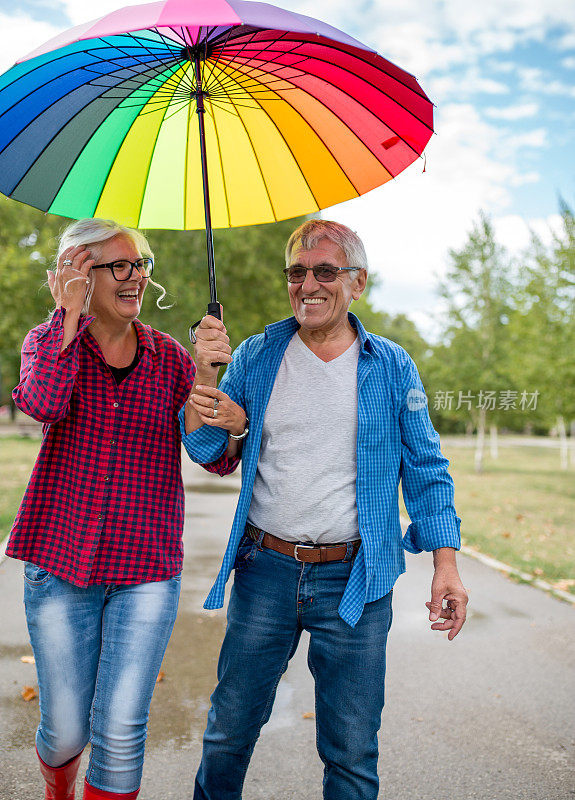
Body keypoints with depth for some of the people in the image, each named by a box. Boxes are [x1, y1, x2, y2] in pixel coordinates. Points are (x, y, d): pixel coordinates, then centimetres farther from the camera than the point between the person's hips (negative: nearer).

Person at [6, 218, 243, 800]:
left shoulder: (169, 357, 3)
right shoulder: (49, 340, 1)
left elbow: (218, 459, -5)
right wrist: (70, 312, -17)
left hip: (148, 565, 0)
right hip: (61, 559, 0)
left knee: (121, 732, -2)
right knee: (66, 730, 12)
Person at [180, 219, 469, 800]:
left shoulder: (392, 367, 1)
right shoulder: (256, 356, 4)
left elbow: (426, 470, 4)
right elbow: (205, 450, 2)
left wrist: (445, 563, -6)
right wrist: (203, 372, -14)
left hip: (354, 579, -1)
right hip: (265, 569, 2)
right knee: (229, 730, 17)